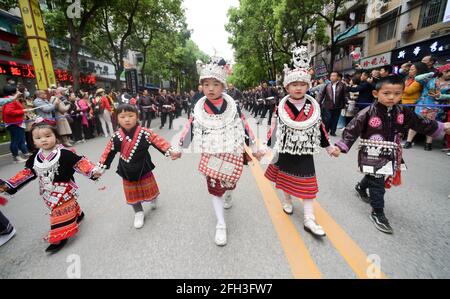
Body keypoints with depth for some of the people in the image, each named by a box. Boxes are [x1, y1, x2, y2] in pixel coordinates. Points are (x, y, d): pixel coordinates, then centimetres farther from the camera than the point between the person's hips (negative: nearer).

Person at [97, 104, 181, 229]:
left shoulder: (144, 133, -19)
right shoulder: (116, 137, -10)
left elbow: (159, 141, -25)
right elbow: (108, 153, 1)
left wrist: (171, 151, -38)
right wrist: (101, 168, 5)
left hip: (144, 170, -1)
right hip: (127, 173, 2)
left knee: (149, 190, 17)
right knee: (133, 195, 15)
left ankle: (153, 199, 52)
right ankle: (139, 213, 38)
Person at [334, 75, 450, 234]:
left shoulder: (402, 112, 1)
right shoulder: (367, 113, -17)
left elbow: (420, 123, 17)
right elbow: (352, 130, -18)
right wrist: (341, 146, -25)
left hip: (391, 156, 6)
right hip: (372, 156, -6)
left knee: (376, 178, 23)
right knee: (377, 183, -1)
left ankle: (361, 187, 53)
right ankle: (377, 213, 14)